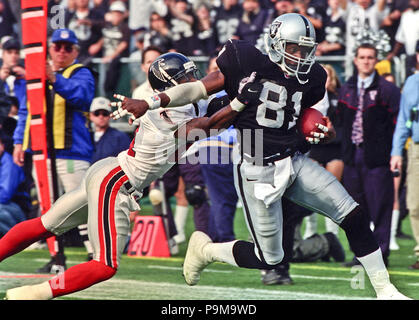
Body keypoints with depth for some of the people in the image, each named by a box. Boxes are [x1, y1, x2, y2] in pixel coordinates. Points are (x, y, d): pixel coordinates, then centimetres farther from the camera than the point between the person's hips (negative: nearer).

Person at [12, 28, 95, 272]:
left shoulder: (81, 74, 1)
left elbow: (82, 95, -22)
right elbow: (26, 111, 22)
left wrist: (55, 79, -35)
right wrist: (19, 142, 13)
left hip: (71, 151, -6)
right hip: (41, 151, 6)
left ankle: (95, 255, -6)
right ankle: (57, 257, 17)